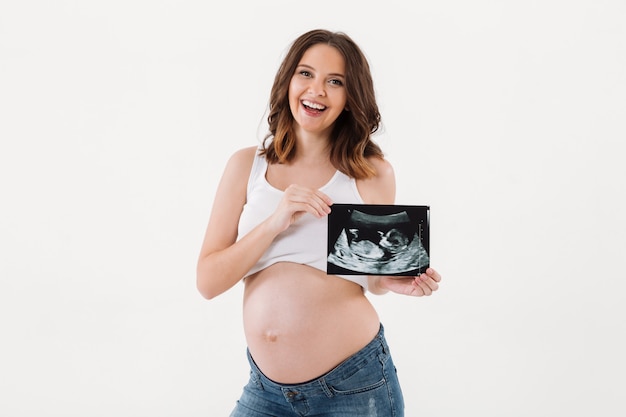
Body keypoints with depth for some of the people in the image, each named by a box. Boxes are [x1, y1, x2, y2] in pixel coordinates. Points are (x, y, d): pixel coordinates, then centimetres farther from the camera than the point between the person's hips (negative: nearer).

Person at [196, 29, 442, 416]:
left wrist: (395, 281, -12)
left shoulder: (372, 173, -3)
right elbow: (208, 281, -5)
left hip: (354, 382, -1)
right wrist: (275, 223, -18)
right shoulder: (247, 164, 0)